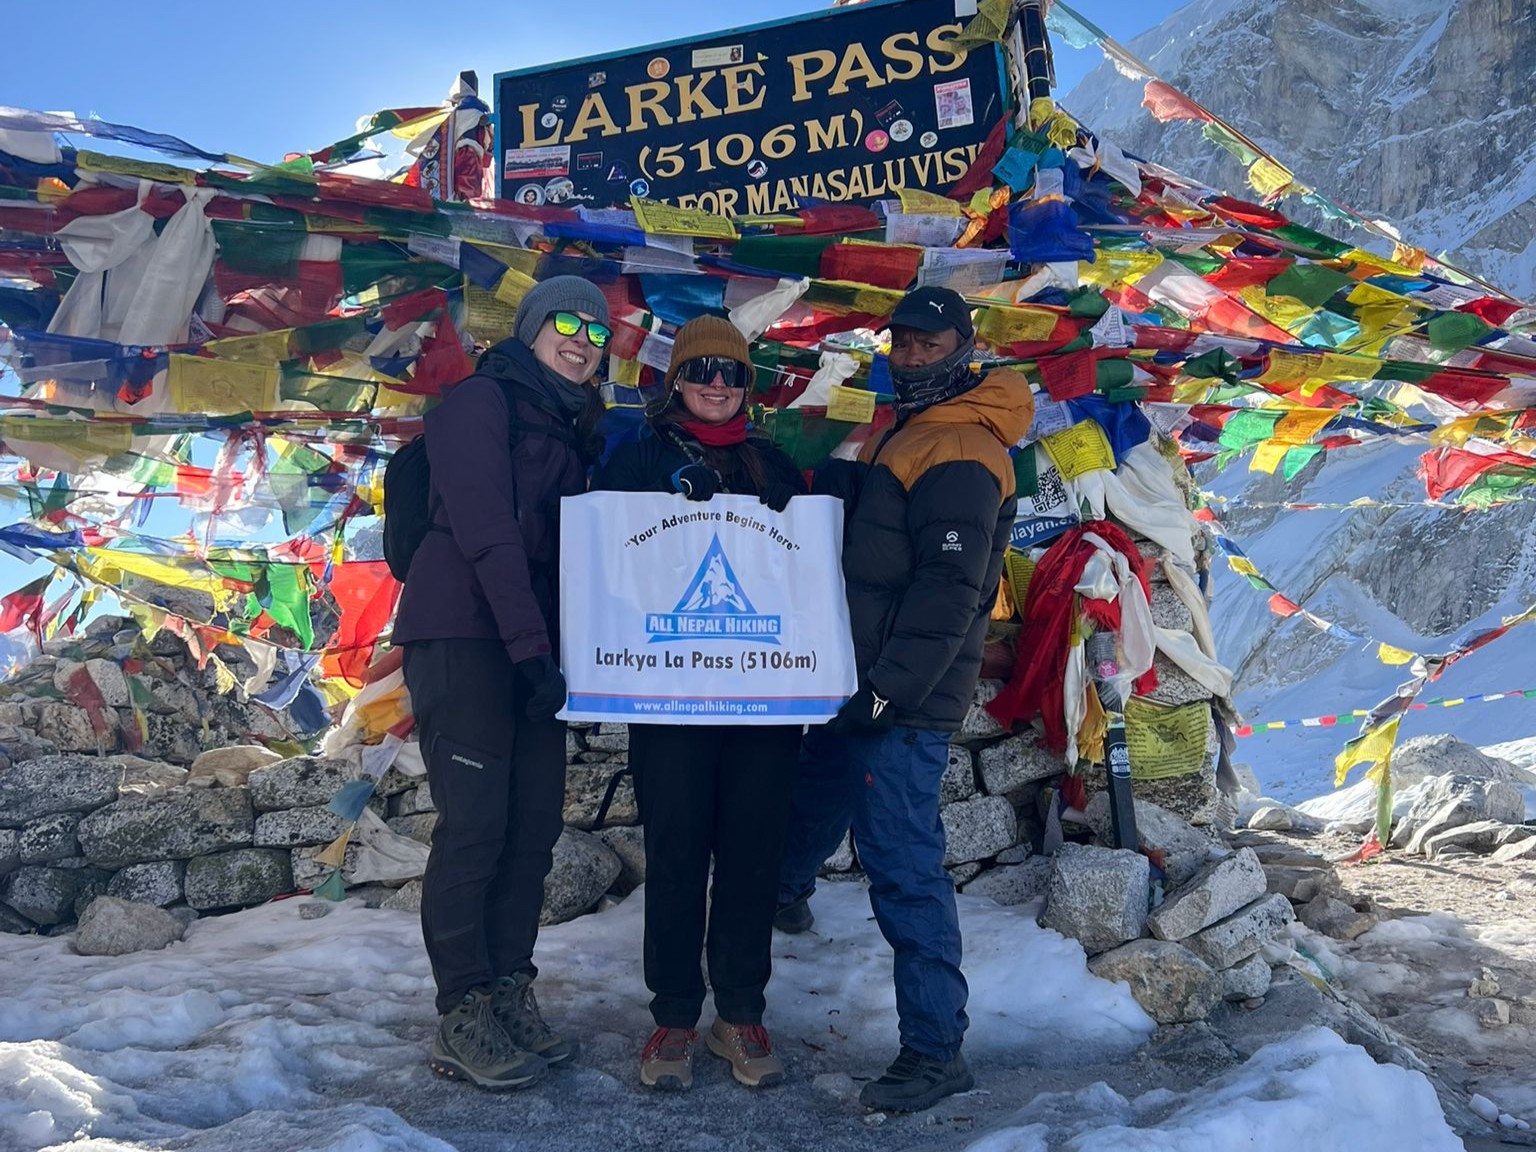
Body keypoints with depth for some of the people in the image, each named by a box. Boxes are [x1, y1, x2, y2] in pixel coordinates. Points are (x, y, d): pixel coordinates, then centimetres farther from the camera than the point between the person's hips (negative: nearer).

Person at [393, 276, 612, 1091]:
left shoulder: (567, 432, 20)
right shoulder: (482, 400, -4)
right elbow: (485, 530, -14)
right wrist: (530, 648, -20)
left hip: (533, 644, 8)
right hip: (463, 633, -8)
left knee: (535, 821, 5)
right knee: (476, 822, -7)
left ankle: (510, 994, 15)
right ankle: (462, 1018, 2)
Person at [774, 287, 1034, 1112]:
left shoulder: (959, 454, -15)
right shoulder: (904, 433, 17)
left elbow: (950, 592, -22)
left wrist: (888, 691, -23)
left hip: (903, 702, -9)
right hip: (862, 681, 9)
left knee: (900, 861, -7)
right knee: (812, 799, 26)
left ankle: (935, 1049, 2)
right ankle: (787, 890, 55)